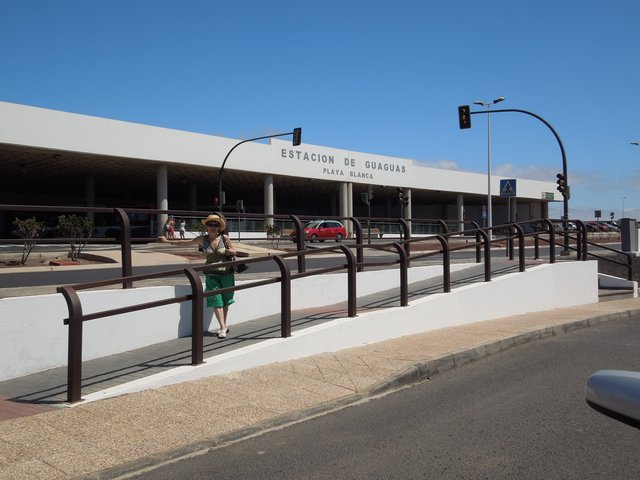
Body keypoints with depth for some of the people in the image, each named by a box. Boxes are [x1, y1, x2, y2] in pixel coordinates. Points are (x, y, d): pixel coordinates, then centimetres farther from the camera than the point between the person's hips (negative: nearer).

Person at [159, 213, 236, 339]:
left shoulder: (224, 238, -2)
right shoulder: (203, 239, 2)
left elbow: (235, 251, 9)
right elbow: (185, 242, 9)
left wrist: (230, 251, -14)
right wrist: (167, 241, 11)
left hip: (226, 273, 0)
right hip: (212, 275, 1)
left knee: (225, 300, 7)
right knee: (216, 301, -9)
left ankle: (224, 325, 21)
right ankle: (223, 327, -9)